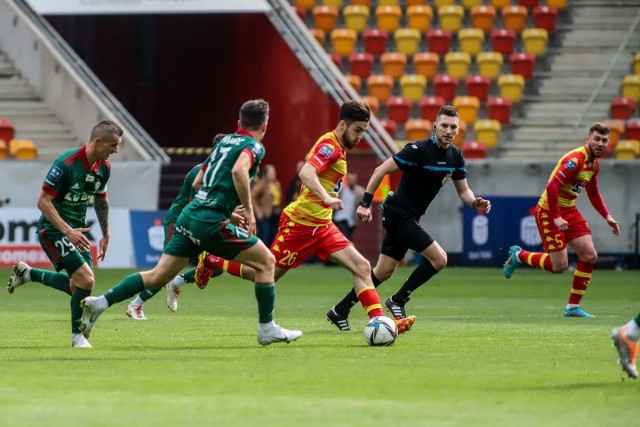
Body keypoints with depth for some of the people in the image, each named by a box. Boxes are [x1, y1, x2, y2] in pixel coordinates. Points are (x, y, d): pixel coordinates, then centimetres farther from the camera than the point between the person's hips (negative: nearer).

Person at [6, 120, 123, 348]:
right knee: (86, 279, -18)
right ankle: (77, 336, 0)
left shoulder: (103, 167, 0)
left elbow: (101, 199, 19)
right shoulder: (67, 164, -24)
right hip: (53, 228, -8)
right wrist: (68, 231, -29)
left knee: (77, 287, 8)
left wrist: (106, 234, 19)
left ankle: (27, 273, 28)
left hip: (77, 229, 8)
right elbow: (43, 201, -22)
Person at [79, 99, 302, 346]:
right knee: (266, 261, 3)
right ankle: (267, 329, 5)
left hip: (190, 215, 8)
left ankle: (100, 303, 1)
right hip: (211, 221, -7)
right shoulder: (254, 147, -3)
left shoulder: (225, 142, 21)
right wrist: (249, 210, -20)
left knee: (158, 275, 9)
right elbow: (239, 170, -26)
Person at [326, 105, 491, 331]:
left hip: (409, 218, 8)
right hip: (399, 215, -8)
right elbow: (381, 170, -16)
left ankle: (339, 311, 19)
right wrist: (365, 203, -20)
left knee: (383, 272, 11)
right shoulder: (419, 149, -19)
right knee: (439, 259, -13)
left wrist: (475, 202, -9)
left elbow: (463, 190, 14)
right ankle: (398, 301, 0)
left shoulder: (455, 156, 5)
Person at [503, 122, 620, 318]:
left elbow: (593, 193, 24)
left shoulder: (593, 164, 7)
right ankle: (518, 256, 18)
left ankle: (573, 307, 7)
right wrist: (556, 218, -29)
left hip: (569, 211, 9)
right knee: (559, 266, -9)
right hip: (549, 211, -9)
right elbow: (552, 187, -28)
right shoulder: (575, 159, -22)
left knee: (590, 256, -2)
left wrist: (607, 217, 16)